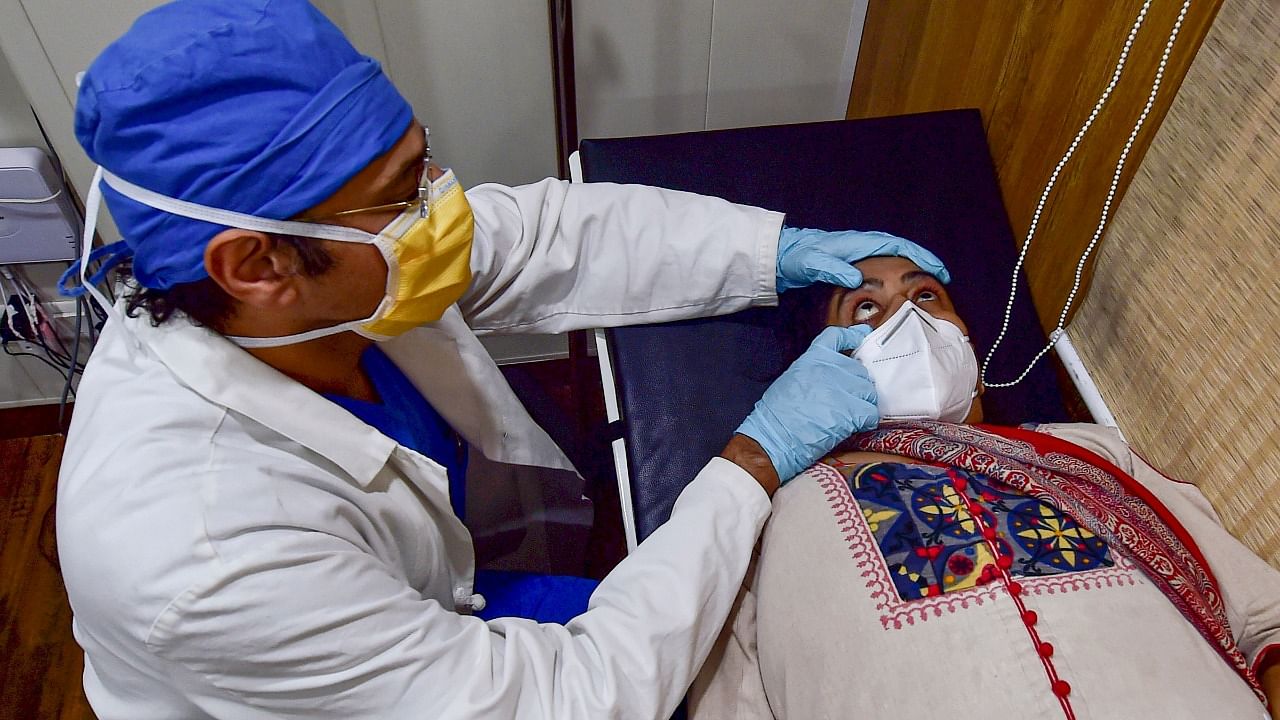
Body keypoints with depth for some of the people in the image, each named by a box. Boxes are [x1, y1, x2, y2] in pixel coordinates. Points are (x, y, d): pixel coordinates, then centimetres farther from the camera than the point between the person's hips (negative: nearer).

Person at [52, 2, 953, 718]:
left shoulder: (332, 266, -24)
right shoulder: (204, 557, -42)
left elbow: (548, 233, -10)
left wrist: (777, 250, -14)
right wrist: (760, 457, -31)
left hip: (420, 604, 5)